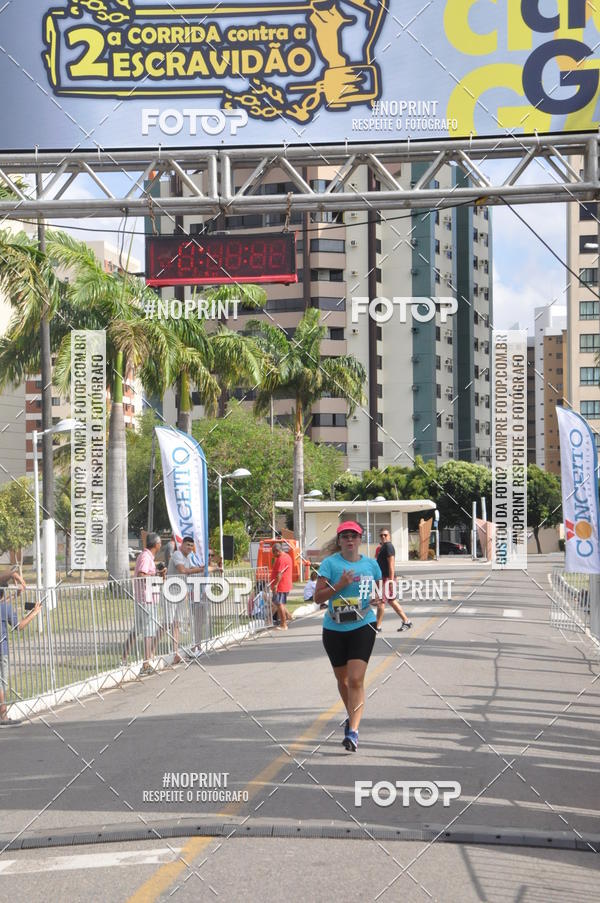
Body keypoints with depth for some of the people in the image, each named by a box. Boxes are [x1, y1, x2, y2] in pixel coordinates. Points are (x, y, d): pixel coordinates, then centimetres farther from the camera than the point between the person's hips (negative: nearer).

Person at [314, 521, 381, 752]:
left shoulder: (371, 564, 5)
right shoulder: (330, 563, -4)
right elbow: (318, 597, -10)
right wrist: (340, 584, -21)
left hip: (362, 627, -1)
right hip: (334, 629, 1)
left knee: (356, 680, -14)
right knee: (342, 679, 16)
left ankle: (353, 731, -15)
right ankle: (352, 715, 42)